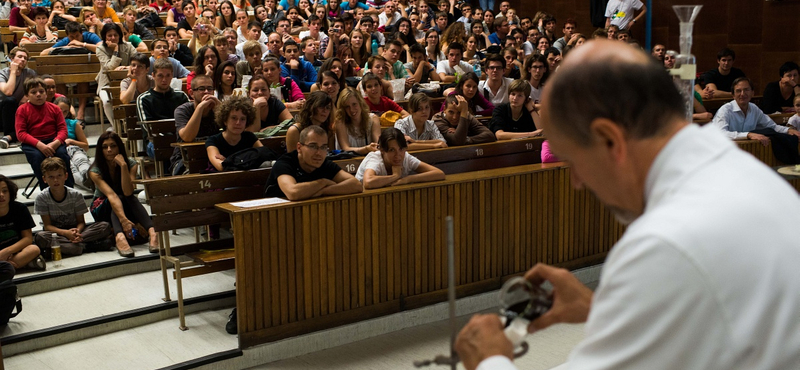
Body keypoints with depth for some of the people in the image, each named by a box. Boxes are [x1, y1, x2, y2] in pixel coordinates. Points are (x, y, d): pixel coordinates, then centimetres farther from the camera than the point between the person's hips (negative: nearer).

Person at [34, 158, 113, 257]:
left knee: (105, 226, -21)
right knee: (40, 237, -38)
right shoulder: (42, 198, -9)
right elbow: (47, 225, -10)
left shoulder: (76, 195, -6)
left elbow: (81, 221, -3)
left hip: (74, 230, 2)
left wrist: (77, 231, -28)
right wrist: (66, 233, -28)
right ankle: (83, 245, -33)